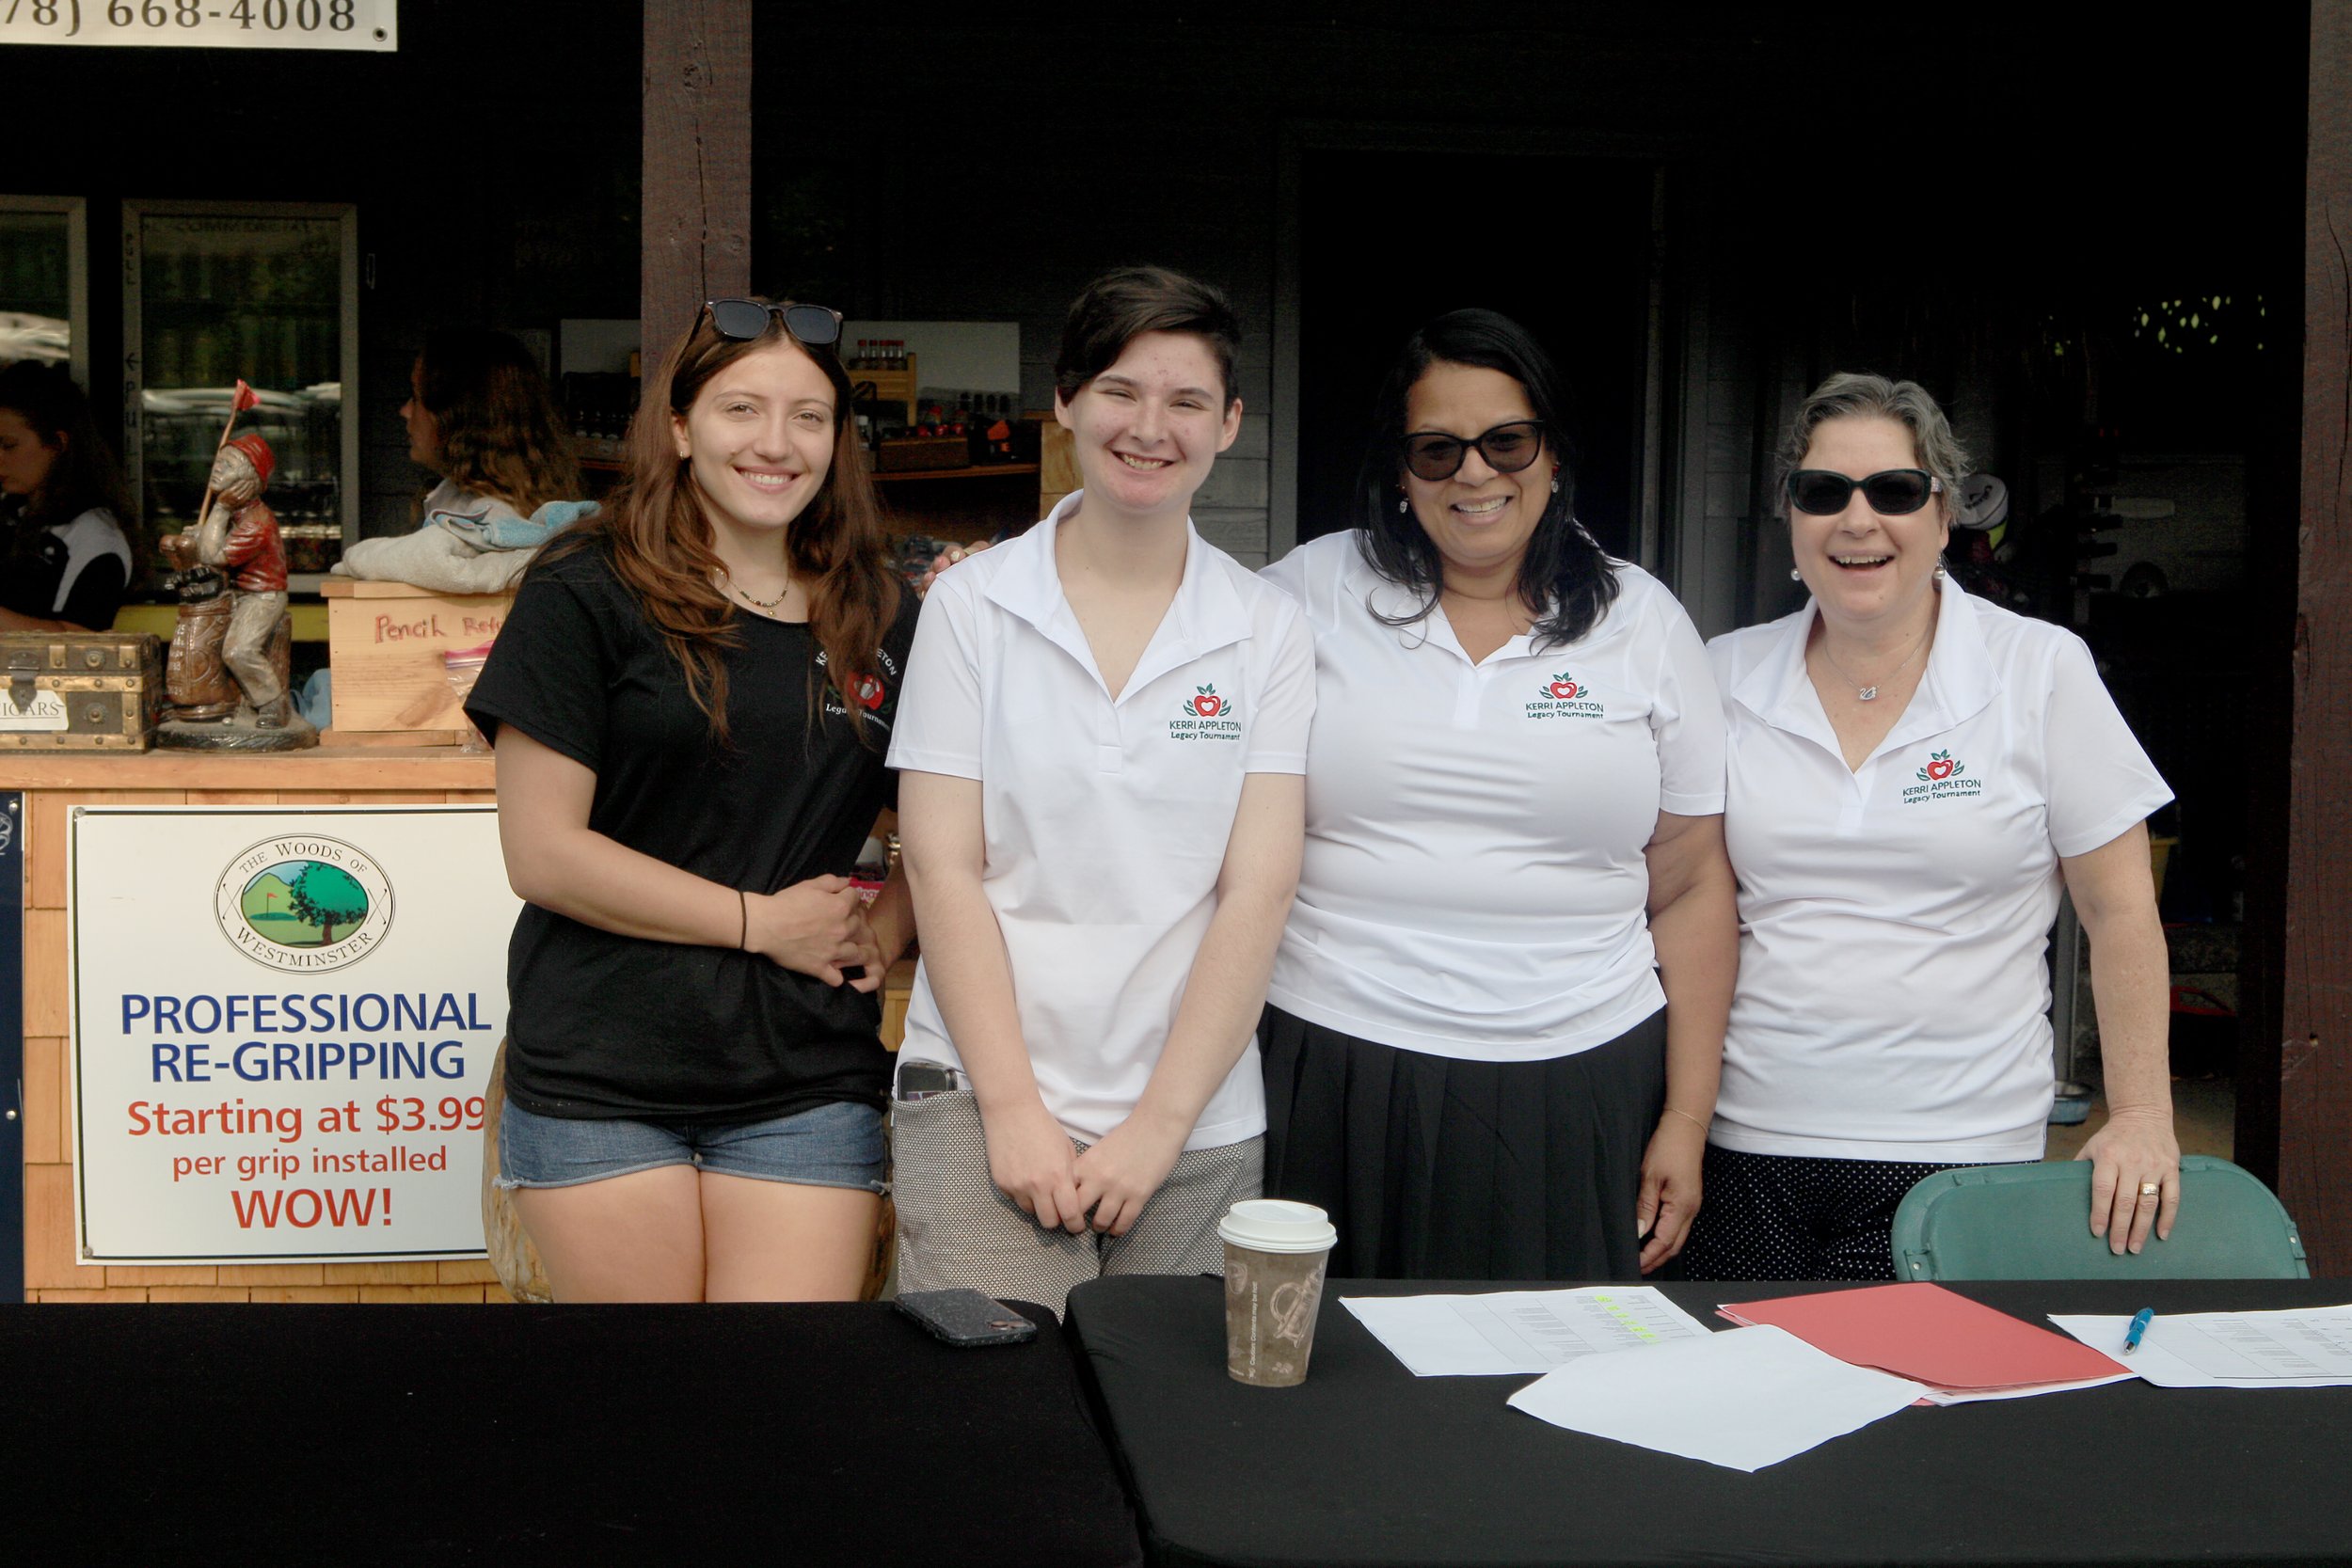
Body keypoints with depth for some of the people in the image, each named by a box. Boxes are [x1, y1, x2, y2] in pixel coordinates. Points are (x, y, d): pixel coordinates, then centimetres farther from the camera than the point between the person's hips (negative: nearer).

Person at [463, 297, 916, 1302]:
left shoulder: (883, 624, 10)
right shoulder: (585, 597, -2)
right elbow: (542, 853, -8)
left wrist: (887, 926, -3)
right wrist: (762, 921, -8)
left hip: (806, 1085, 3)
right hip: (599, 1084, -2)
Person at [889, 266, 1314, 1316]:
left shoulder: (1265, 631, 4)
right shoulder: (972, 603, 2)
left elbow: (1257, 890, -2)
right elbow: (942, 869, -2)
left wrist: (1157, 1126, -9)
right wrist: (1015, 1110, -9)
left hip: (1198, 1122, 2)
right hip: (982, 1098, -1)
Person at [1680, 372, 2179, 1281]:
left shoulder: (2043, 671, -1)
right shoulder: (1726, 676, 6)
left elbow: (2120, 912, 2)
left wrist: (2143, 1115, -5)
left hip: (1953, 1157, -2)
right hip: (1744, 1145, 2)